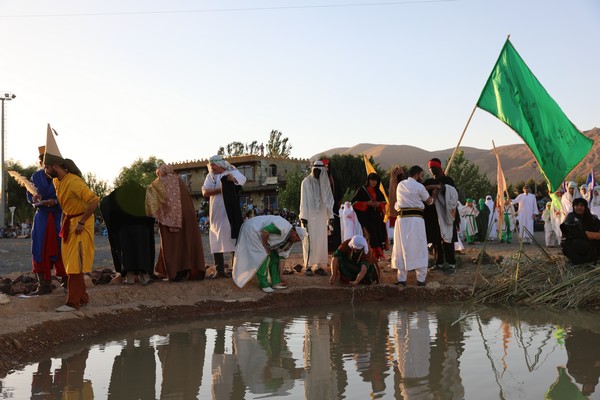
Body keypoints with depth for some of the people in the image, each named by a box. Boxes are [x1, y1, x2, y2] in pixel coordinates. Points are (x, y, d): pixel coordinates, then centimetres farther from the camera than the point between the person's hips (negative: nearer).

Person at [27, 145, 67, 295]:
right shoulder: (36, 176, 8)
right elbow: (29, 195, 12)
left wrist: (55, 201, -25)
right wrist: (34, 198, -10)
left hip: (59, 217, -4)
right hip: (42, 217, 4)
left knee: (59, 248, -1)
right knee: (40, 250, 1)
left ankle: (65, 279, 18)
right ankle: (44, 284, 7)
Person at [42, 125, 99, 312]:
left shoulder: (74, 181, -23)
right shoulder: (56, 181, 5)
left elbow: (94, 200, -30)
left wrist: (81, 223, -23)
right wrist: (63, 219, 10)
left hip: (80, 225, -9)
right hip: (68, 223, 9)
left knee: (75, 264, -7)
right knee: (70, 262, 13)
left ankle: (73, 302, -1)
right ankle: (82, 297, 23)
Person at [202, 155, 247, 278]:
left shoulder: (232, 172, 2)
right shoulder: (210, 176, 11)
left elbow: (242, 178, -20)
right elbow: (205, 192, -2)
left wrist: (233, 179, -41)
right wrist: (220, 189, -17)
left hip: (229, 214, -4)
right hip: (216, 215, 4)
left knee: (233, 240, -2)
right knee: (216, 243, 4)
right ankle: (220, 271, 9)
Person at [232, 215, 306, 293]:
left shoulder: (289, 241, 1)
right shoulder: (284, 228, -27)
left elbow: (281, 258, 5)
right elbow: (265, 230, -32)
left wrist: (280, 277, 5)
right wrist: (265, 246, -19)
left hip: (259, 235, 9)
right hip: (252, 230, -9)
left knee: (274, 256, 5)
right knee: (263, 257, -14)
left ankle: (276, 282, 10)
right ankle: (263, 284, -5)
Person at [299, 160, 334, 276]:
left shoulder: (325, 183, 9)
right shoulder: (306, 181, -2)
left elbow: (329, 199, 10)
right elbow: (303, 200, -4)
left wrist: (330, 215, 3)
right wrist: (303, 216, -10)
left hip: (321, 216, 4)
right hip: (309, 216, -4)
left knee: (321, 241, 1)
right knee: (309, 240, -4)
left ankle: (319, 266, 6)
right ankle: (308, 266, 0)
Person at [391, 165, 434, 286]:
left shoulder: (400, 185, 13)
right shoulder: (419, 186, -3)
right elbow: (429, 201, 10)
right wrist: (434, 193, 31)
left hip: (401, 219, 5)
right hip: (415, 219, -4)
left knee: (402, 248, 7)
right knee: (419, 249, 1)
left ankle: (401, 279, 7)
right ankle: (421, 279, 2)